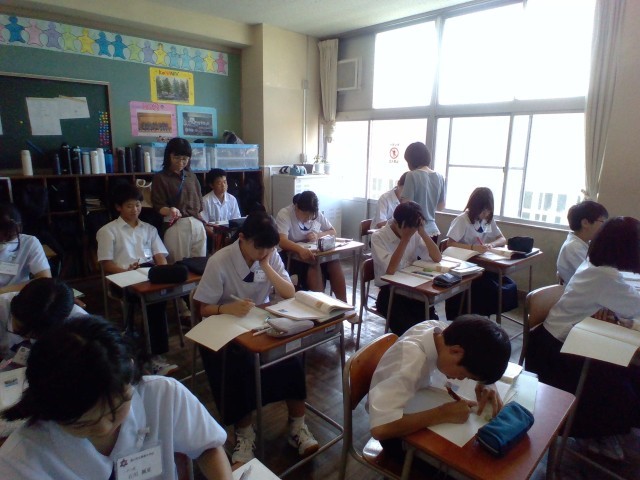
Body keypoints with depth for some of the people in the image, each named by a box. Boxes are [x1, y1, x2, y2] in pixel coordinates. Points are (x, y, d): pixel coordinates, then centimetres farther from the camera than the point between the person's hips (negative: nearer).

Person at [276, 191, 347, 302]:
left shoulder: (317, 214, 0)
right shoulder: (284, 214, -16)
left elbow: (333, 231, 10)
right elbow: (282, 241, -31)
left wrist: (318, 235, -13)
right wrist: (300, 249, -50)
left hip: (317, 253, 5)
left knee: (335, 264, -23)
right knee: (314, 267, -34)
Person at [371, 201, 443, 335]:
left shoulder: (415, 234, 4)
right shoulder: (378, 237, -12)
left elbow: (437, 258, -1)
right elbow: (391, 270, -24)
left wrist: (422, 232, -10)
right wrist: (405, 238, -21)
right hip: (389, 291, -4)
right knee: (408, 327, -24)